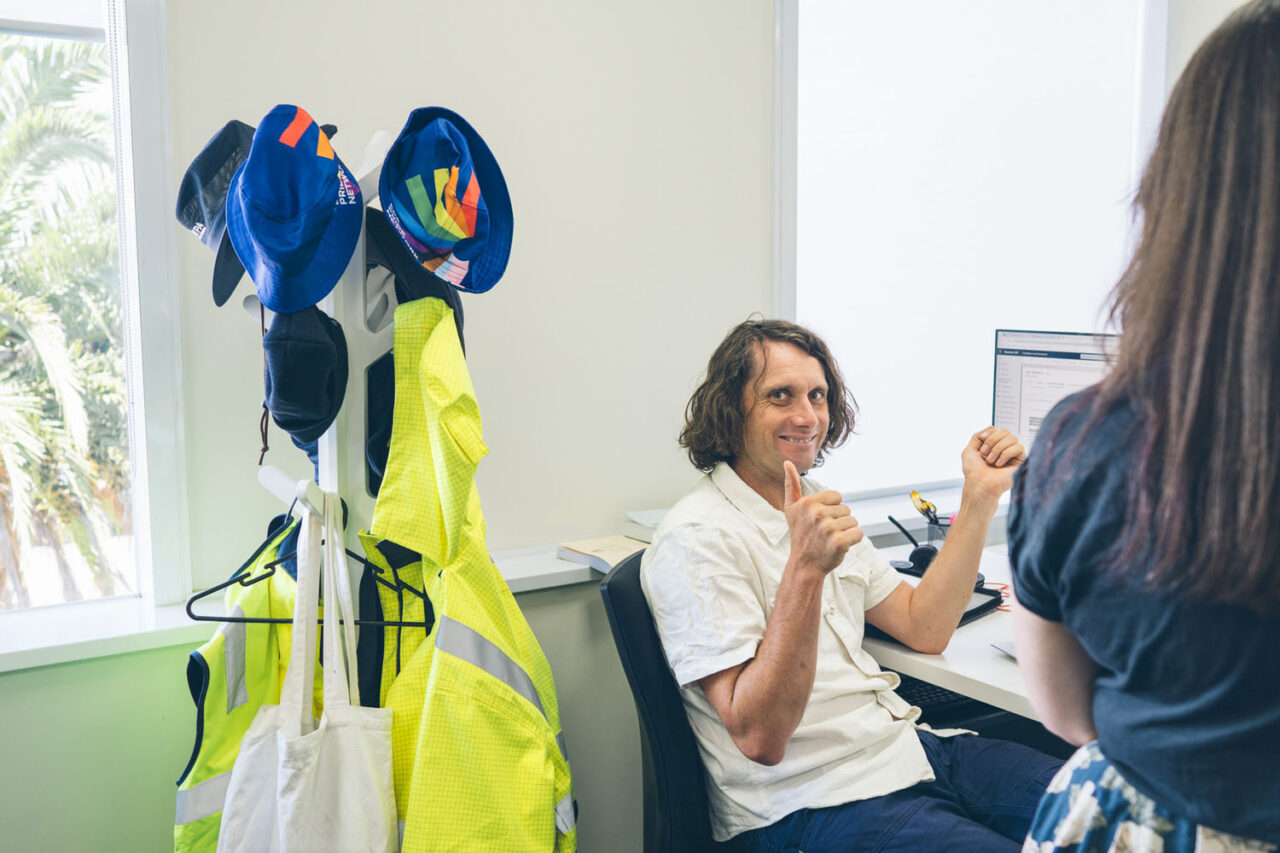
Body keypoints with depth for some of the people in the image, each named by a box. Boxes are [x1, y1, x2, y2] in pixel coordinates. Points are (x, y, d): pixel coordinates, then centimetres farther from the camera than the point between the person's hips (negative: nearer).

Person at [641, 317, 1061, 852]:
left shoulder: (816, 509, 14)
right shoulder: (696, 540, -15)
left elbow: (925, 628, 12)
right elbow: (759, 738, -22)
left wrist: (980, 497, 7)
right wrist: (805, 568, -32)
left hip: (908, 748, 9)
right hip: (812, 803, -8)